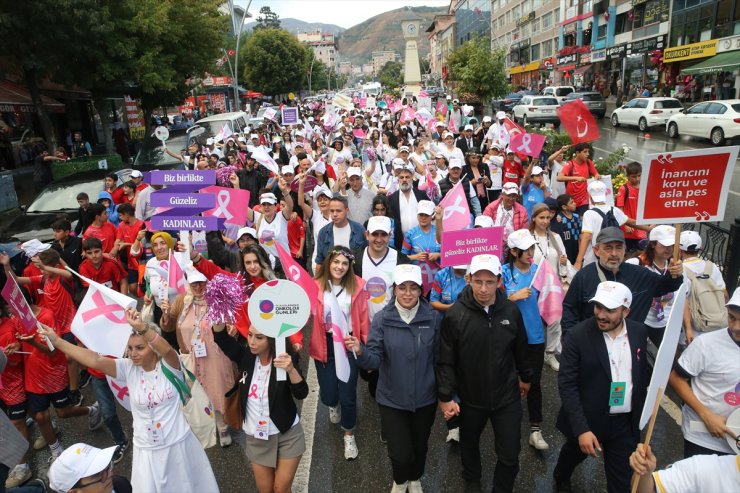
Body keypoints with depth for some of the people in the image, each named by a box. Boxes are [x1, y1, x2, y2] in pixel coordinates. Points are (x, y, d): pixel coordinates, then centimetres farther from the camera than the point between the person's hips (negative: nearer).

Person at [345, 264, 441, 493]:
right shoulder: (382, 318, -13)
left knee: (420, 446, 20)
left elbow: (438, 358, -2)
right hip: (392, 399, -1)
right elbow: (375, 359, -16)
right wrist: (361, 352, -37)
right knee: (400, 453, 3)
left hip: (425, 398, 2)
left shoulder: (432, 317, -10)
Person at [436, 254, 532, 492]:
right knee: (469, 444, 25)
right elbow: (445, 361, -13)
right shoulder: (455, 315, -20)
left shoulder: (511, 310, -11)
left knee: (509, 456, 9)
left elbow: (520, 348, 6)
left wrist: (525, 377, 17)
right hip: (470, 398, 0)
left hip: (507, 397, 1)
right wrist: (445, 397, -14)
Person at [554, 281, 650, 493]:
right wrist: (581, 429, -24)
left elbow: (642, 374, 8)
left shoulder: (639, 332, -6)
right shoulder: (578, 335, -20)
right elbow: (567, 385, -19)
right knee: (573, 454, 25)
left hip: (626, 423, 2)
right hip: (587, 420, -2)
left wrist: (641, 412, 12)